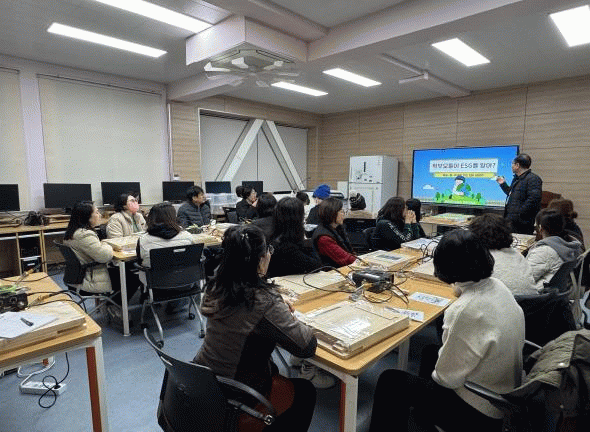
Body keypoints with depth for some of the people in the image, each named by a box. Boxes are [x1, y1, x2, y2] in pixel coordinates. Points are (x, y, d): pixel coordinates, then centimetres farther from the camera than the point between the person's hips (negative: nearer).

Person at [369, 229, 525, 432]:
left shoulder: (465, 310, -34)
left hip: (481, 413, -9)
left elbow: (447, 377, -22)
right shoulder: (498, 286, -8)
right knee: (430, 353, 29)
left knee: (389, 381, -1)